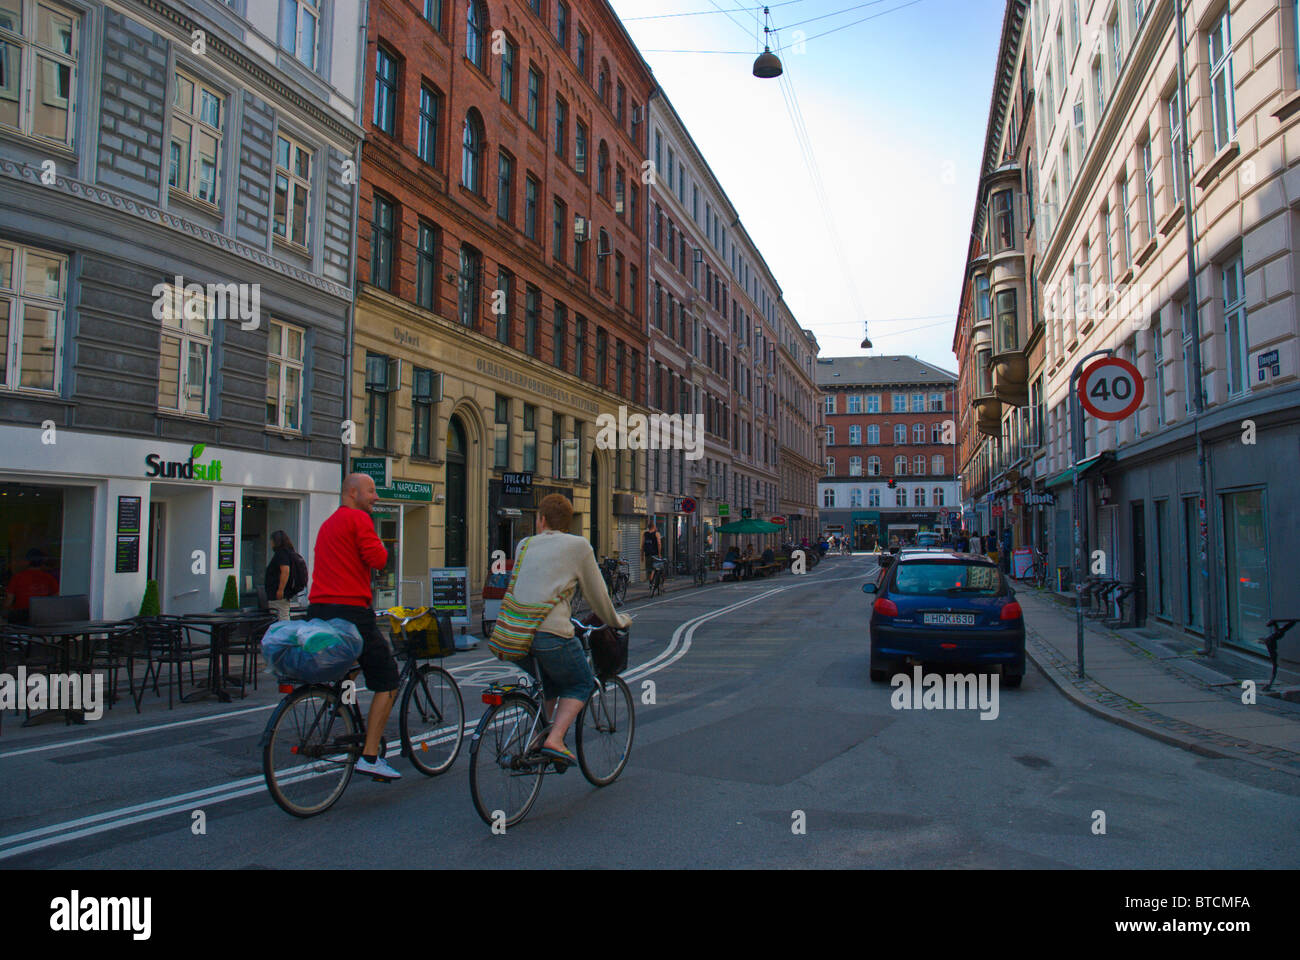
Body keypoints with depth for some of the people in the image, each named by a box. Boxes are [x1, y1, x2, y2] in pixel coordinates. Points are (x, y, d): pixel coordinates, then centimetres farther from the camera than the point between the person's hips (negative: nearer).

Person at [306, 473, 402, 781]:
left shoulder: (327, 523, 23)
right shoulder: (358, 518, -7)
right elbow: (378, 559, -16)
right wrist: (380, 545, 5)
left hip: (318, 609, 9)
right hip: (350, 610, -9)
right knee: (388, 682, -1)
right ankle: (370, 756, -7)